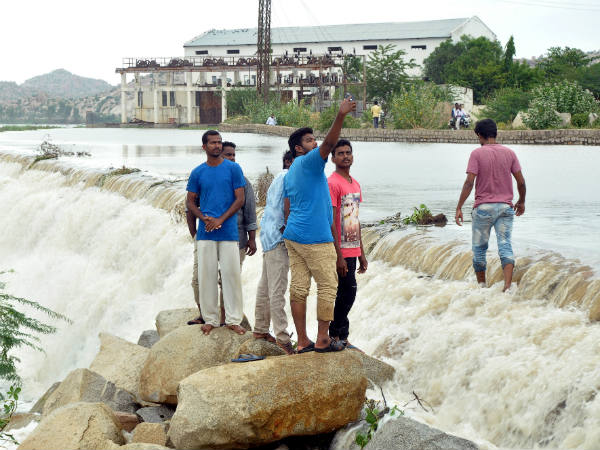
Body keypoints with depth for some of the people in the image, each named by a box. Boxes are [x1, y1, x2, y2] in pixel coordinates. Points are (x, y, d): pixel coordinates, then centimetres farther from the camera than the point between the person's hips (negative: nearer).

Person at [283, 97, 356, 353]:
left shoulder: (289, 175, 17)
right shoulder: (308, 162, -7)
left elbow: (288, 210, 17)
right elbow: (329, 144, -25)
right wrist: (340, 116, -35)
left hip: (293, 236, 9)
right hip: (316, 237, -8)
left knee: (298, 287, 5)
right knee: (328, 287, -1)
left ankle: (302, 341, 7)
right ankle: (323, 339, 1)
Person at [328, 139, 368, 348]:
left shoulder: (355, 184, 16)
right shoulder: (332, 184, -12)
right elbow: (330, 222, -16)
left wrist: (362, 253, 19)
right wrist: (339, 256, -19)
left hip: (353, 250, 9)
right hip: (341, 250, -9)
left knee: (345, 293, 11)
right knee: (348, 292, -8)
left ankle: (337, 337, 17)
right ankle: (340, 337, 0)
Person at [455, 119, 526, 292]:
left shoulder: (477, 154, -6)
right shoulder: (509, 153, 4)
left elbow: (469, 182, -13)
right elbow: (521, 181, 5)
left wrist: (459, 208, -11)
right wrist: (521, 201, 21)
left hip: (483, 207, -3)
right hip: (505, 206, 3)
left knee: (479, 248, 12)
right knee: (505, 245, -2)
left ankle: (481, 285, 20)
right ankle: (508, 284, -18)